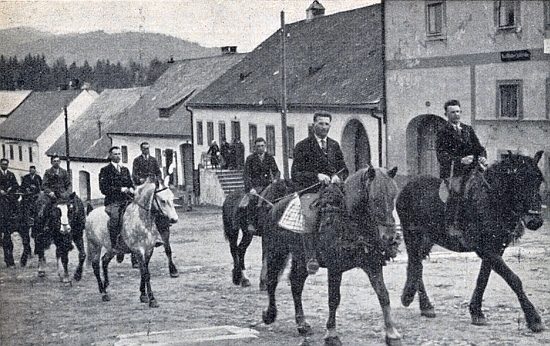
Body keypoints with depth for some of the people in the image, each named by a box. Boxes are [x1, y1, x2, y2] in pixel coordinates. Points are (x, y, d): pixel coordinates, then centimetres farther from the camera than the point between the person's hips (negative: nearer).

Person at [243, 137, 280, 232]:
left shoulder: (269, 157, 10)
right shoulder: (250, 158, 1)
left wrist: (275, 179, -12)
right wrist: (250, 188, -19)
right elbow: (246, 175, -5)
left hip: (268, 184, 5)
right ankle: (251, 223, -34)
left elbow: (276, 171, 11)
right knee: (253, 198, -33)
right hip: (255, 185, -5)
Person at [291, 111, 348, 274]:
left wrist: (337, 177, -5)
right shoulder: (303, 147, 4)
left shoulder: (334, 146, 18)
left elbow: (344, 171, 19)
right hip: (309, 192, -4)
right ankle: (311, 257, -23)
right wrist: (317, 176, -18)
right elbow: (295, 175, -4)